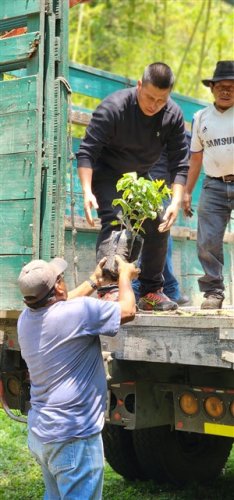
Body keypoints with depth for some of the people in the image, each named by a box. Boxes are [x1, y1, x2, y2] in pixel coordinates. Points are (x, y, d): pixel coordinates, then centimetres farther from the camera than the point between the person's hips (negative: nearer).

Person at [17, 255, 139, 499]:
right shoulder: (78, 311, -21)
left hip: (38, 433, 8)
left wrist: (94, 281, 28)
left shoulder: (26, 318, 2)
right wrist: (124, 275, 10)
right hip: (73, 437, -8)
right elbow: (127, 311, -7)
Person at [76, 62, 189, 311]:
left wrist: (176, 201, -26)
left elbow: (179, 163, -13)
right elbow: (86, 152, -27)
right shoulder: (113, 107, -28)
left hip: (140, 177, 5)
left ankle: (151, 293, 12)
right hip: (106, 173, -5)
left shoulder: (173, 115, -16)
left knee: (158, 227, 1)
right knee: (114, 221, -24)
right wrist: (87, 191, -39)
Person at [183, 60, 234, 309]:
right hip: (214, 186, 3)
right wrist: (187, 192, 16)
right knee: (207, 241, -1)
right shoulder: (201, 117, 13)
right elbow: (196, 157, 18)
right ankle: (213, 291, 9)